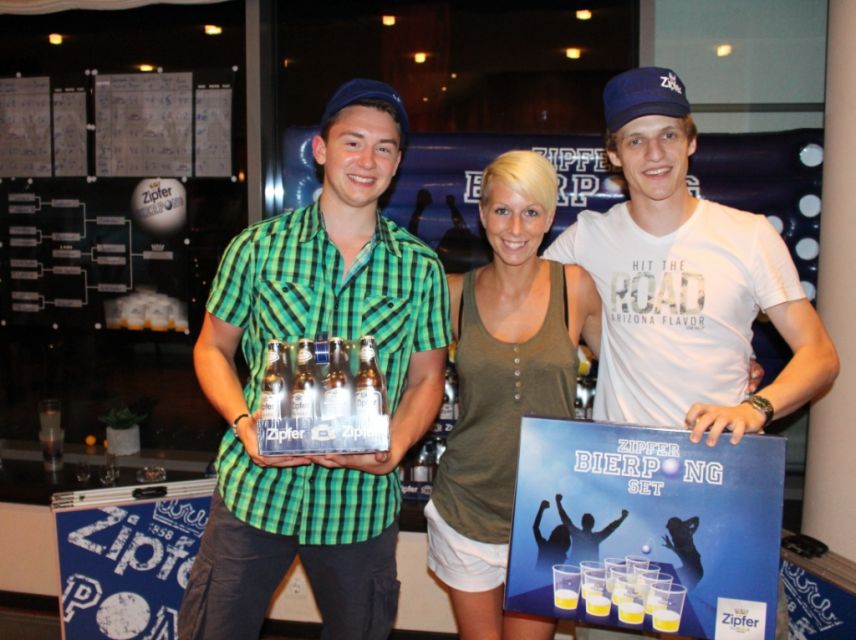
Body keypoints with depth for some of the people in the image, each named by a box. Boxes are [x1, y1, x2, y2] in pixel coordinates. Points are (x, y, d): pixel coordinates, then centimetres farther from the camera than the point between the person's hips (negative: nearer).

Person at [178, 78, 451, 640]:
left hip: (363, 503, 1)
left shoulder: (421, 268, -2)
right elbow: (212, 348, 4)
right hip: (255, 490, 0)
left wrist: (395, 446, -14)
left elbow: (426, 378, 4)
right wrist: (244, 421, -13)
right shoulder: (259, 247, -3)